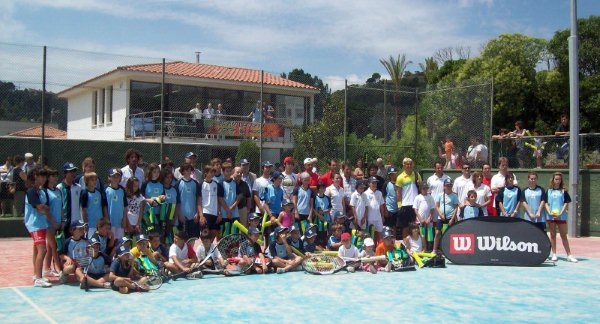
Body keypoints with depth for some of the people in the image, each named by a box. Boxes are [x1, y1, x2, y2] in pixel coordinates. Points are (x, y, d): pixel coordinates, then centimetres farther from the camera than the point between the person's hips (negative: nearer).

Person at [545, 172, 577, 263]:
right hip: (551, 216, 2)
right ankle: (554, 254, 14)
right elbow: (546, 203, 5)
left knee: (564, 236, -1)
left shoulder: (563, 191, 3)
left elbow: (566, 204, -1)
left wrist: (560, 213, -13)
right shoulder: (549, 191, 7)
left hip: (561, 216, -1)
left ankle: (569, 255, 0)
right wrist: (549, 212, -11)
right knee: (553, 235, 7)